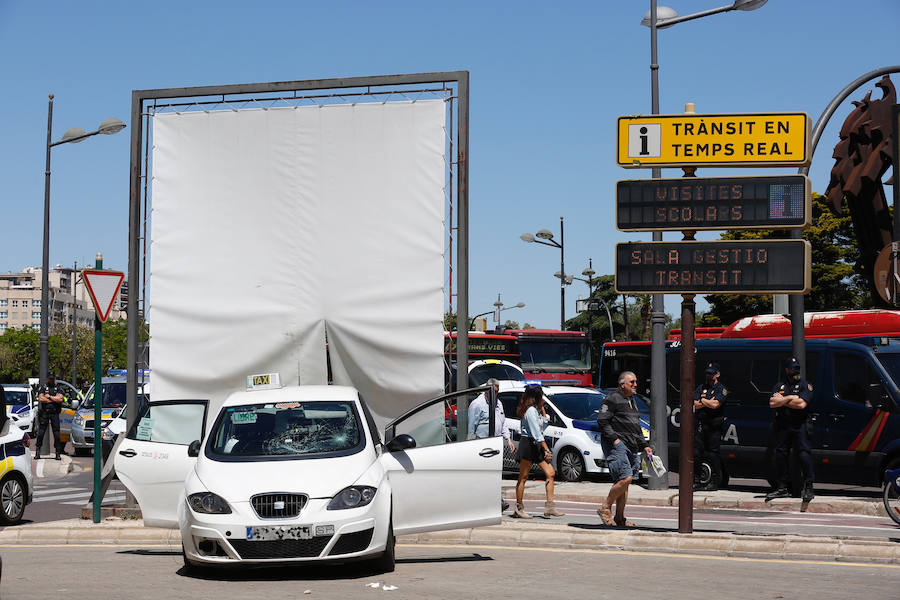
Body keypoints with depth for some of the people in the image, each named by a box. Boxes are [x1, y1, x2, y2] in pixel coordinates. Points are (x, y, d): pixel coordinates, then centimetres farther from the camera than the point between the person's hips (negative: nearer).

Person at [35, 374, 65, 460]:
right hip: (44, 412, -1)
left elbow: (60, 399, -5)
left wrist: (49, 396, -6)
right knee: (41, 432, -2)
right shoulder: (43, 387, 8)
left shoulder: (57, 389, 11)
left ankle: (57, 453, 3)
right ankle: (38, 452, 3)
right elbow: (41, 399, -7)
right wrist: (54, 399, -5)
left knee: (56, 433, -1)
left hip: (55, 413, 1)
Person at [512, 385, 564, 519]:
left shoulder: (535, 409, 16)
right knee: (523, 477, -2)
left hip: (536, 446, 10)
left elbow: (543, 425, 23)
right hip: (528, 444, -10)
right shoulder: (531, 410, -15)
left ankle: (550, 507, 0)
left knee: (550, 473, 1)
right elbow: (537, 433, -19)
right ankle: (519, 509, 4)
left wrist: (542, 409, 16)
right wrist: (546, 449, -20)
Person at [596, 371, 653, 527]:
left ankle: (620, 518, 9)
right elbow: (602, 420, -12)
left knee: (624, 482, 6)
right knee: (625, 478, -19)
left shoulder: (632, 401, 24)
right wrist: (614, 438, -18)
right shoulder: (612, 399, -5)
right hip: (616, 444, -9)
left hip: (631, 447, 9)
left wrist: (644, 446, 23)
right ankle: (605, 508, -7)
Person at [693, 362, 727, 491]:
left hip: (714, 426, -5)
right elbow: (695, 405, 5)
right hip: (700, 424, 5)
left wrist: (703, 400, -2)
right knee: (696, 452, 2)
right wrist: (709, 402, -5)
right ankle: (695, 480, 7)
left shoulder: (721, 389, 0)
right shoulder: (701, 387, 17)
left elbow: (715, 405, -15)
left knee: (713, 453, -4)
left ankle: (714, 482, 2)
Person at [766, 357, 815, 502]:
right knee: (780, 455, 6)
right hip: (782, 426, 5)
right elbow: (772, 403, 0)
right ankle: (782, 488, 15)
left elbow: (802, 404, -14)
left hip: (800, 426, -4)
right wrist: (789, 398, -8)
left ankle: (808, 487, -11)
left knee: (804, 454, -15)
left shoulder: (805, 385, 3)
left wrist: (781, 401, -4)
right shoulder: (779, 386, 15)